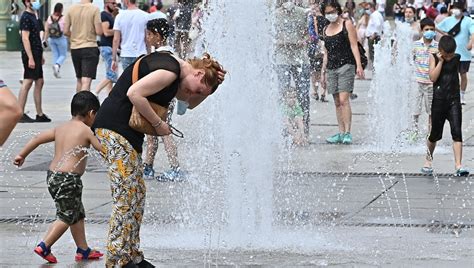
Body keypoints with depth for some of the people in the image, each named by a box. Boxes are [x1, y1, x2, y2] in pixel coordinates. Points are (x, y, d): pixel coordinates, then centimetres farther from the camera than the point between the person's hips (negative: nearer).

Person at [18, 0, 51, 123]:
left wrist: (40, 55, 22)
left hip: (36, 54, 10)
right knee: (27, 82, -8)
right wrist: (30, 58, -23)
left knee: (39, 82, 11)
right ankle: (20, 114, -6)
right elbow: (25, 38, -19)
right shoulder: (26, 17, -13)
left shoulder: (34, 16, 17)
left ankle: (40, 114, 16)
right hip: (30, 54, -10)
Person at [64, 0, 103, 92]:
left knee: (79, 80, 19)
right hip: (90, 47, -5)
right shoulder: (94, 9, -10)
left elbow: (66, 31, 3)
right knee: (86, 82, -10)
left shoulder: (71, 9, 2)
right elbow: (99, 31, -13)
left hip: (74, 48, 5)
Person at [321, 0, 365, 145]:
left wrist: (359, 65, -12)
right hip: (331, 68, 6)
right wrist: (323, 72, 18)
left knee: (344, 100, -15)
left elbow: (354, 46, -3)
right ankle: (341, 133, 5)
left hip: (346, 66, -6)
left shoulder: (347, 25, 2)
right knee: (337, 103, 4)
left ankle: (347, 133, -17)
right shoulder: (326, 30, 17)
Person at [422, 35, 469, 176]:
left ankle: (458, 166, -16)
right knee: (435, 134, 10)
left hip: (454, 100, 1)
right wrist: (441, 61, -16)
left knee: (457, 132, -11)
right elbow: (433, 77, -15)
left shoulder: (457, 58, 2)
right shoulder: (434, 58, -4)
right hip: (439, 100, -1)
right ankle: (428, 160, 34)